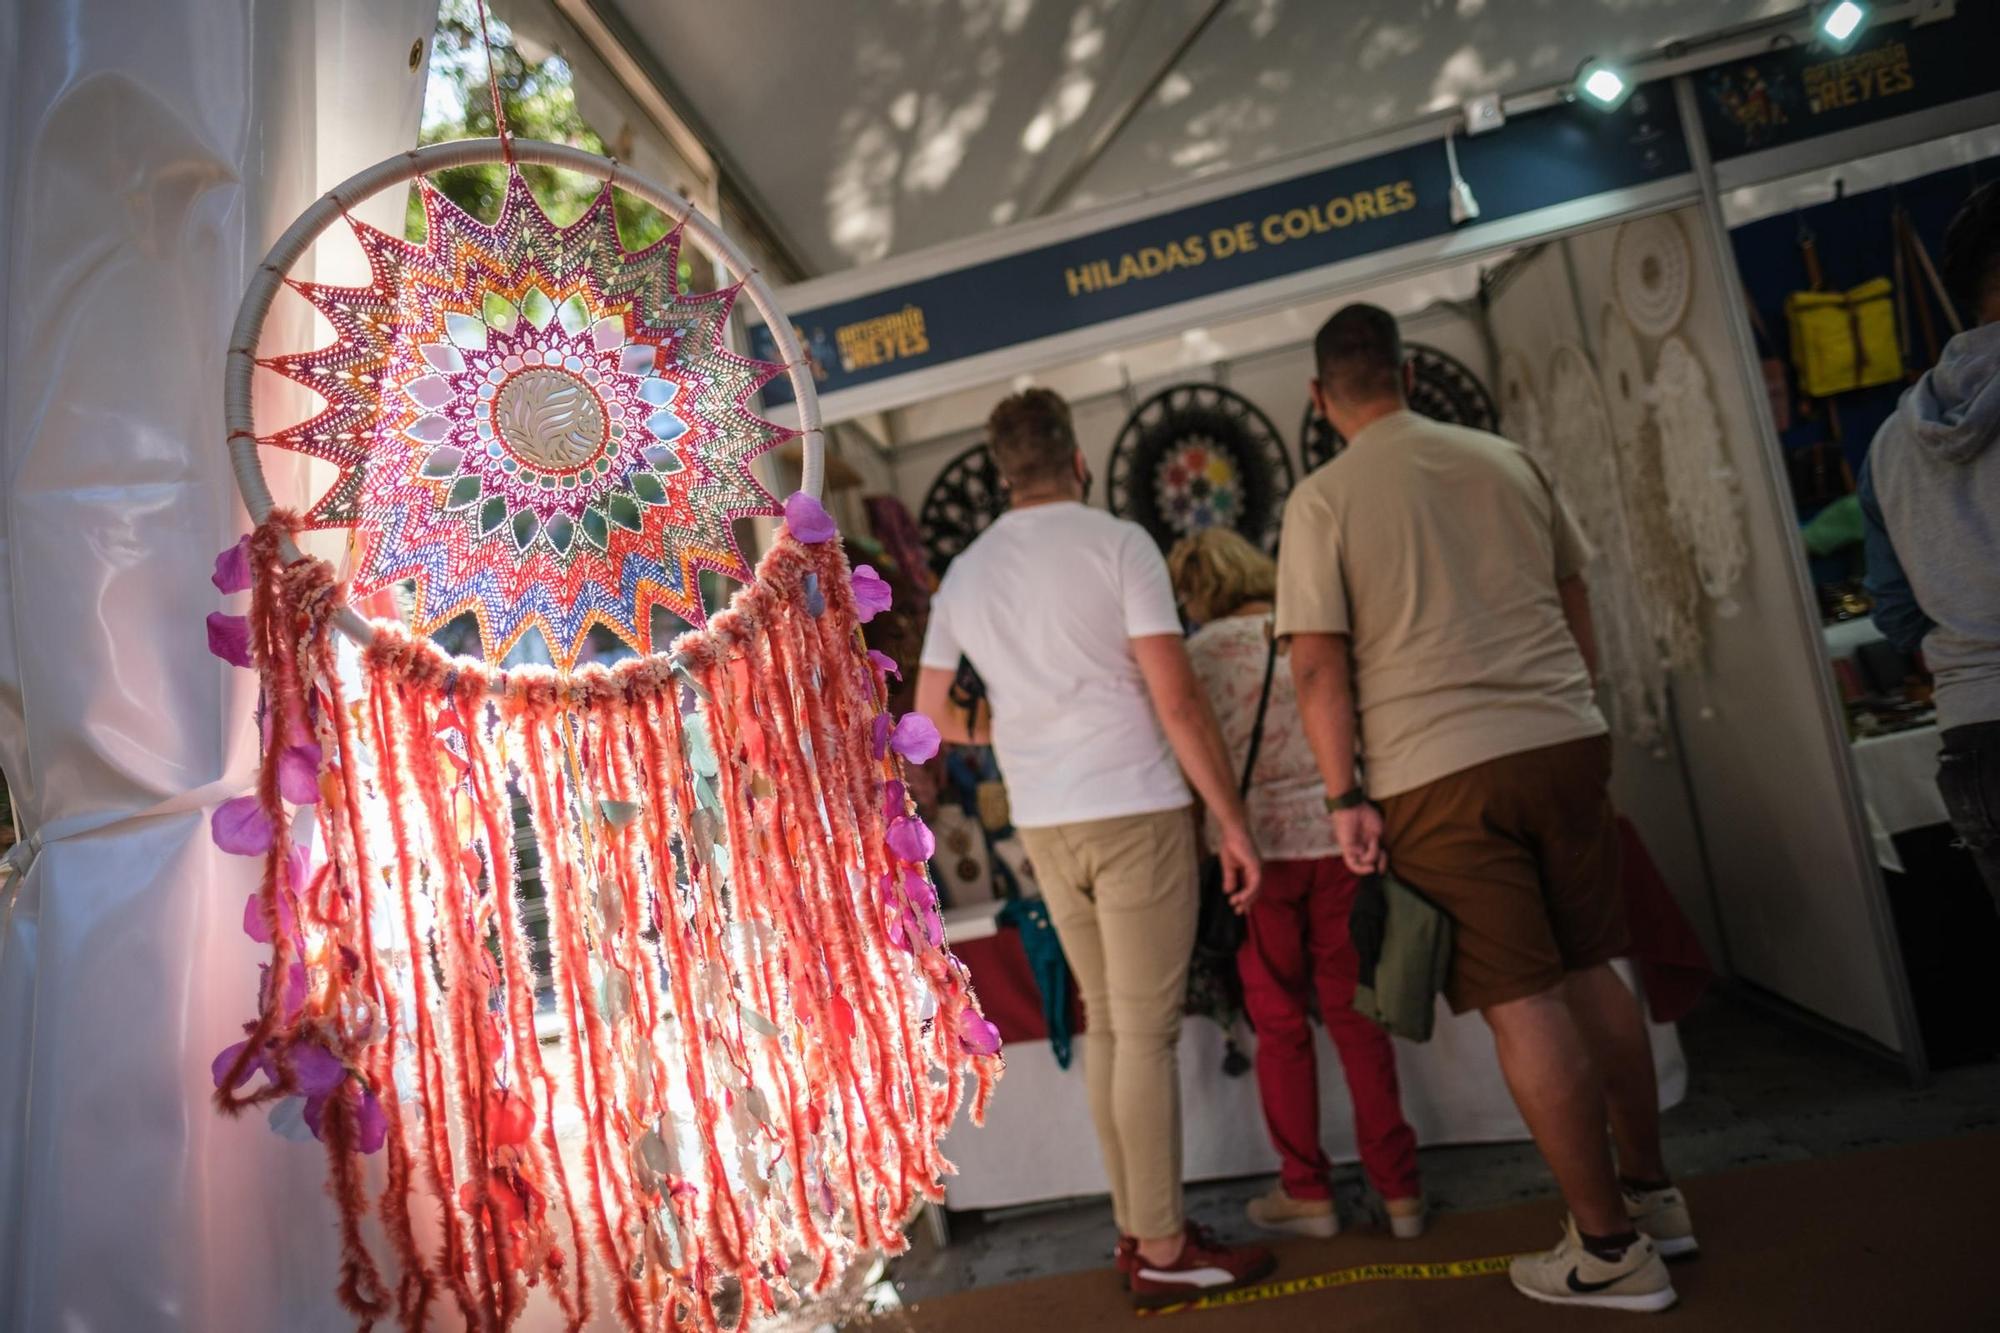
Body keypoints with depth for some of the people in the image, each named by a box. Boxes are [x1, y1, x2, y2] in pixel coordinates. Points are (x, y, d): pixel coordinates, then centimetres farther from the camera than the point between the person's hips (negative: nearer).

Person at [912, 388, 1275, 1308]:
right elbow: (1177, 699, -12)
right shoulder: (1116, 542, -7)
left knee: (1105, 1023, 15)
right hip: (1134, 812, -5)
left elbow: (932, 714, 14)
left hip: (1045, 826, 6)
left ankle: (1134, 1229, 26)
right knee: (1147, 1032, 2)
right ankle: (1163, 1250, 12)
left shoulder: (964, 574, 9)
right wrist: (1232, 818, -6)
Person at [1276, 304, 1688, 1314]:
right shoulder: (1506, 460, 10)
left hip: (1440, 775, -5)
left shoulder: (1322, 499, -5)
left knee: (1522, 1005, 2)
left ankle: (1610, 1249, 13)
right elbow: (1574, 604, 18)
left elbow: (1317, 664, -10)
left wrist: (1344, 796, -6)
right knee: (1590, 973, 17)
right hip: (1566, 740, 6)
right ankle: (1651, 1195, 31)